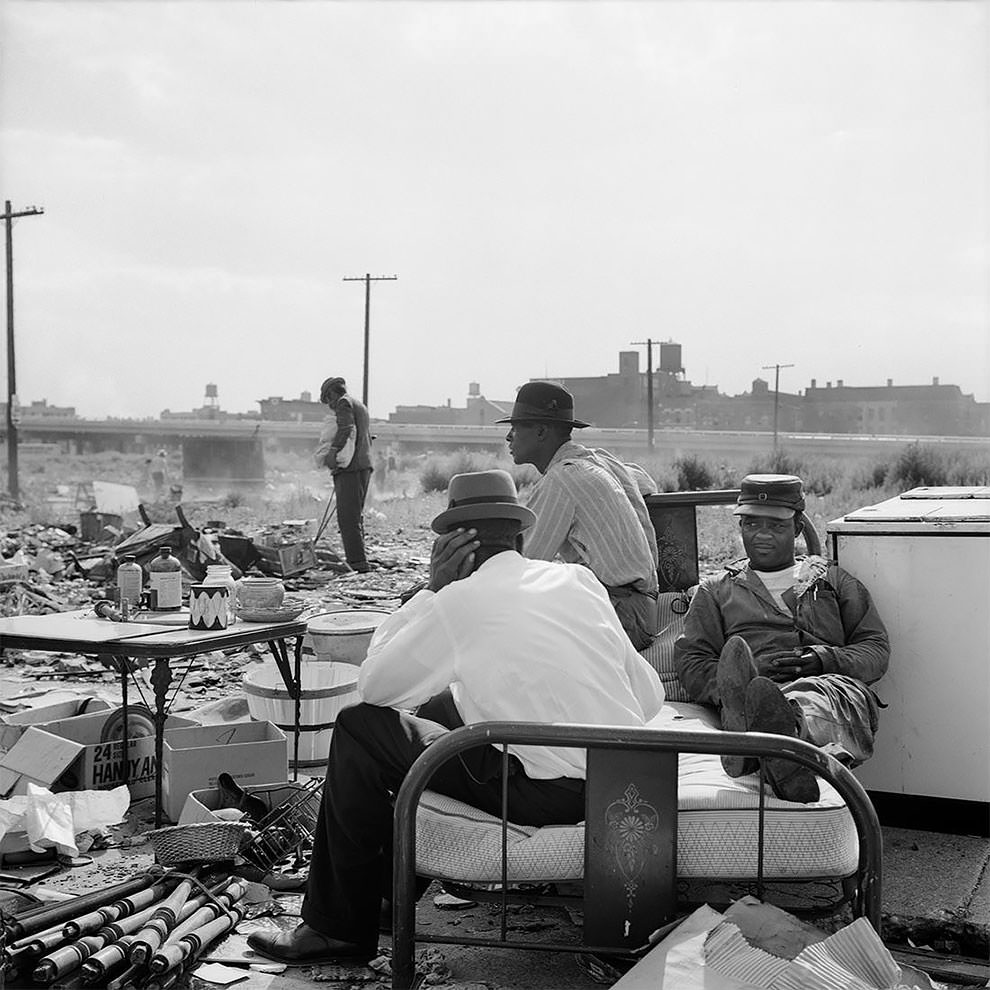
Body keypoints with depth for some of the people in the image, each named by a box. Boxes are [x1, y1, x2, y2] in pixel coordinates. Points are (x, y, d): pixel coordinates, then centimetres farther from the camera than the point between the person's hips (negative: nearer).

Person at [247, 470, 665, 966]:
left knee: (359, 730, 4)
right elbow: (649, 696, 10)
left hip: (550, 794, -7)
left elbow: (374, 686, 3)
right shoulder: (579, 578, 10)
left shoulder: (460, 600, -8)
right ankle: (387, 881, 40)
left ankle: (341, 927, 12)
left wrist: (431, 591, 6)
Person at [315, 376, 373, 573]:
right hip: (364, 465, 10)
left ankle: (358, 562, -15)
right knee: (356, 516, 15)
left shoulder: (344, 403, -4)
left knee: (348, 518, -11)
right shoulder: (360, 405, 24)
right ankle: (358, 561, 18)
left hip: (350, 468, -10)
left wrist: (333, 452, -19)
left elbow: (346, 430, -19)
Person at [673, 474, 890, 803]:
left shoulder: (834, 581, 30)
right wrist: (755, 674, -6)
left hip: (834, 686, 1)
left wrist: (823, 661, -3)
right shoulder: (715, 592, 28)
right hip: (759, 688, 0)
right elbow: (689, 662, 14)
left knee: (818, 697, -40)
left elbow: (877, 651, 20)